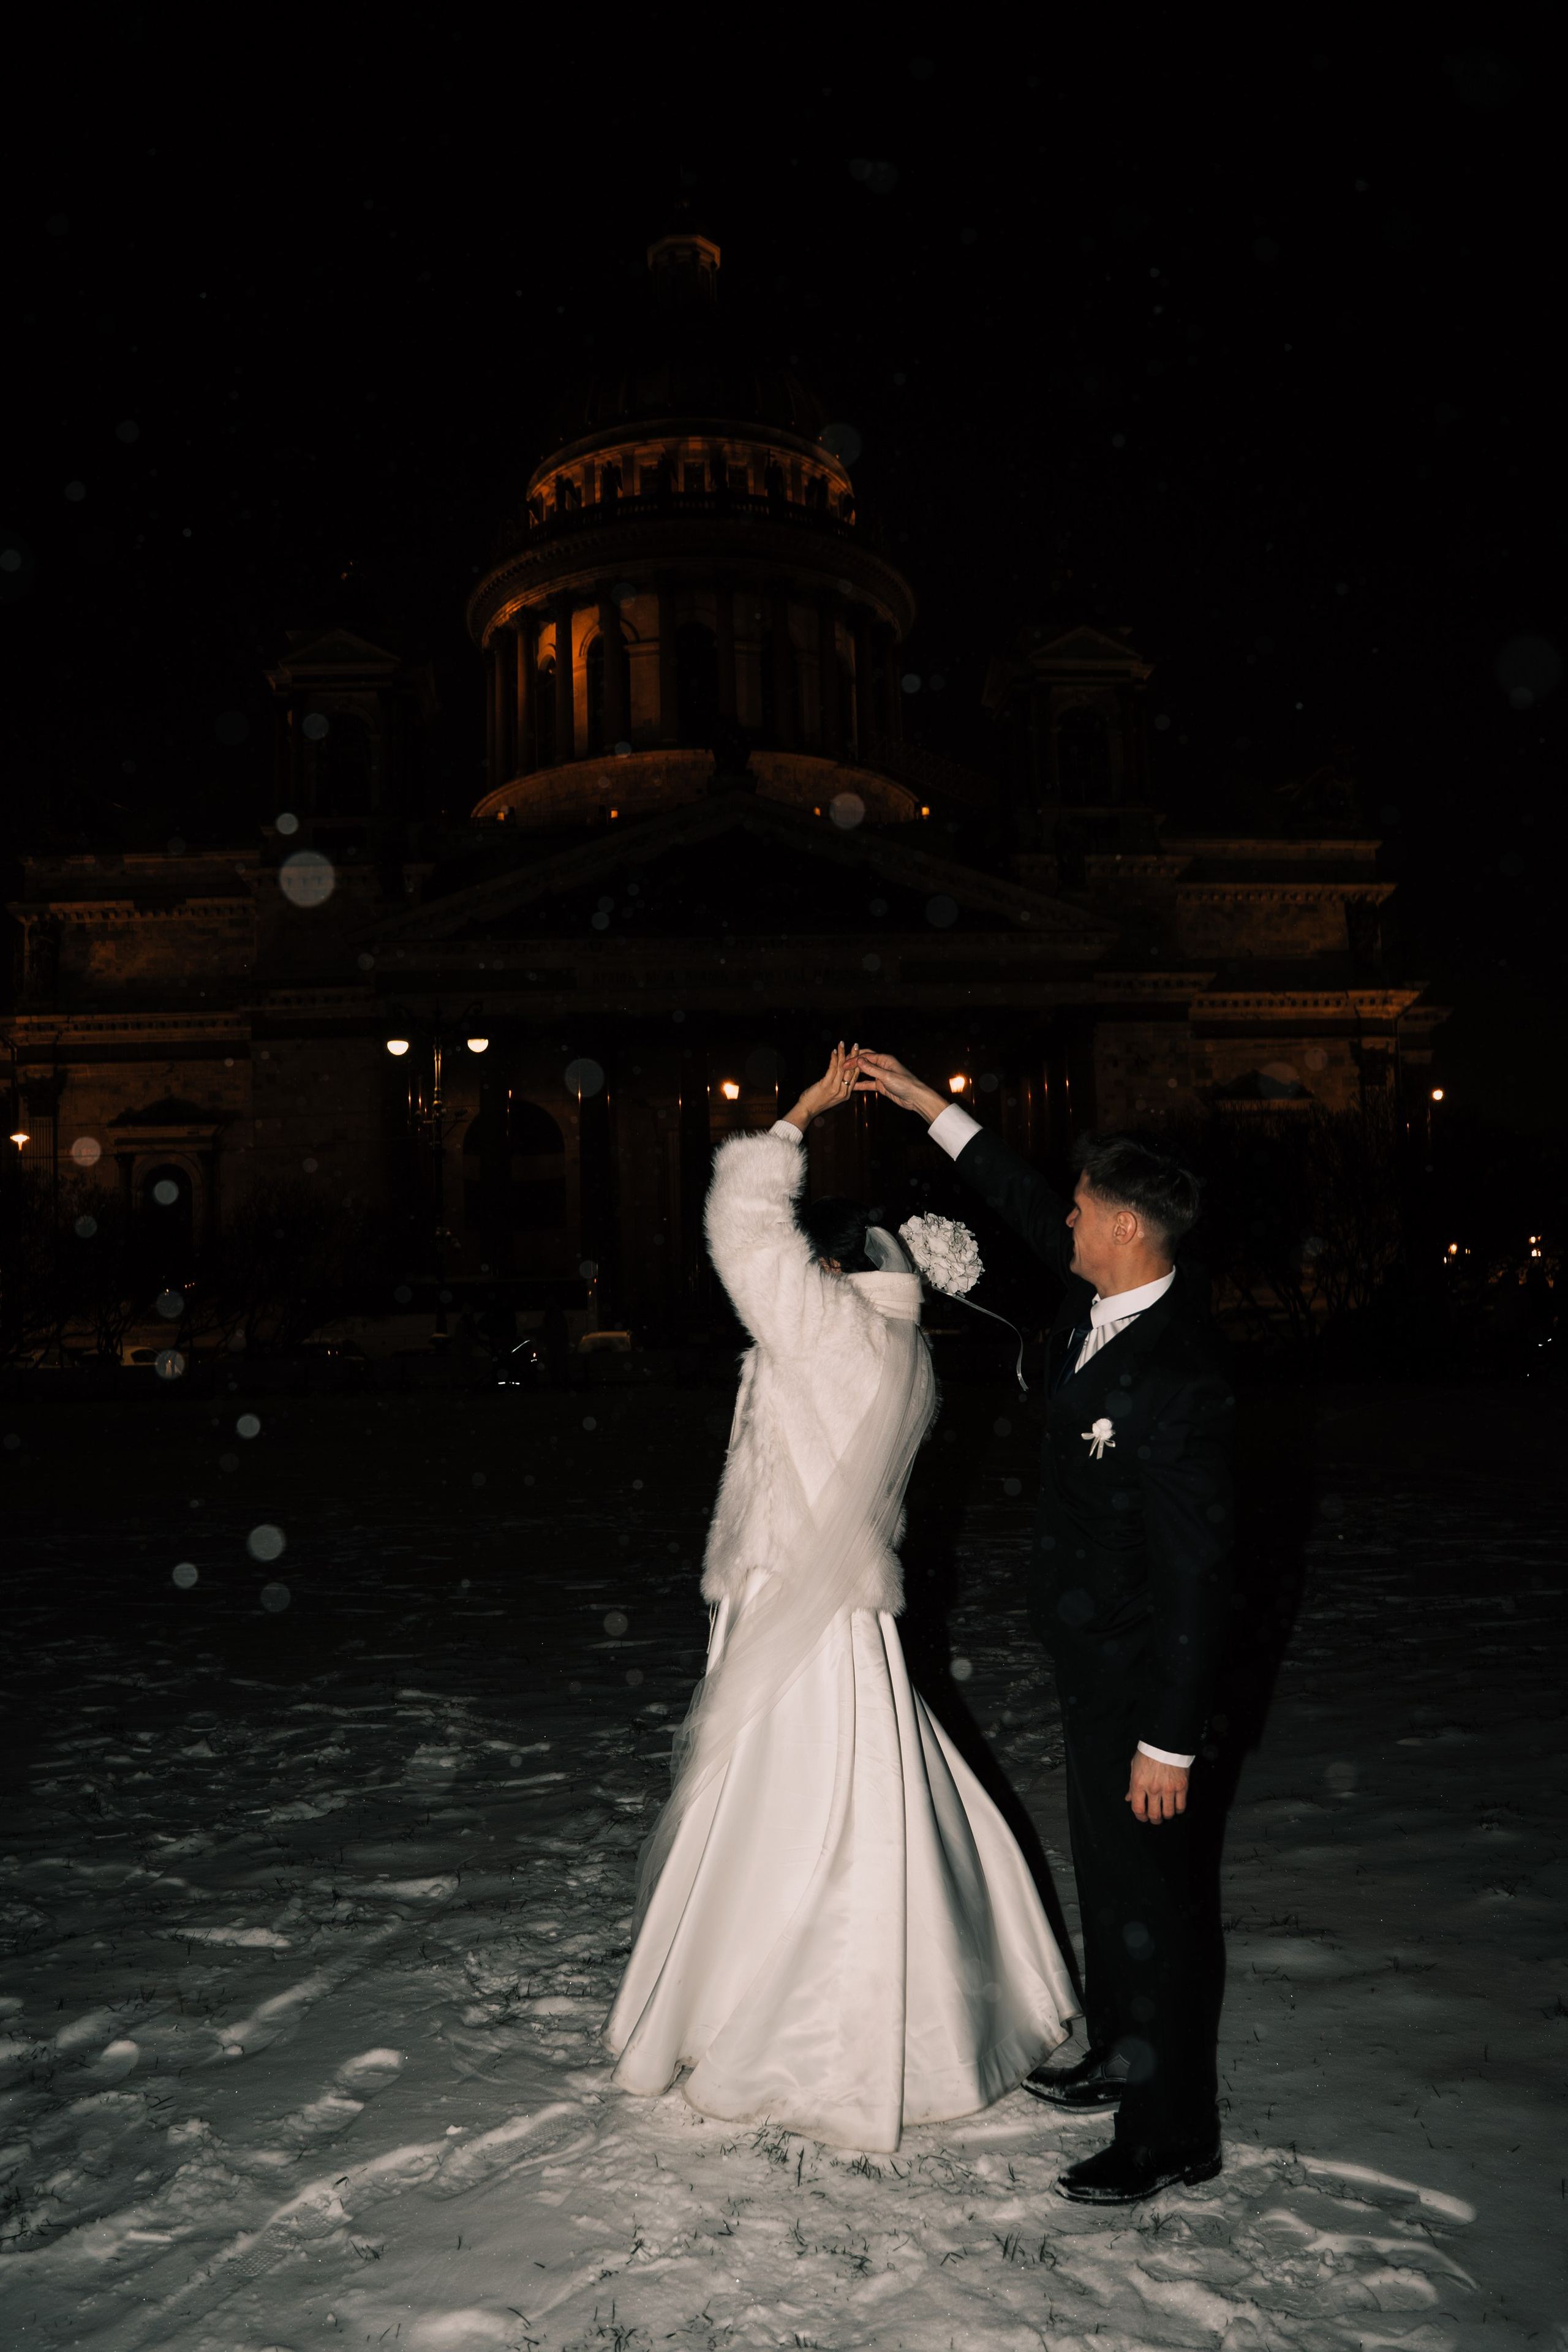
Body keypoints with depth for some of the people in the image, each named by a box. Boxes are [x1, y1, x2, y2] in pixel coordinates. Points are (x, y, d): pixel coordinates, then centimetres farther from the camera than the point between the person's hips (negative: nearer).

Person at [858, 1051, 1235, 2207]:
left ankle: (1174, 2130, 23)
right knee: (1106, 1860, 23)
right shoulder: (1101, 1293, -4)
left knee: (1150, 1881, 5)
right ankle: (1122, 2058, 43)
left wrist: (1170, 1739, -22)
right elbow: (1028, 1205, 15)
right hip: (1095, 1645, 10)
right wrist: (926, 1103, 18)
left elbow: (1197, 1567, -27)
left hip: (1141, 1658, -9)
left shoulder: (1179, 1377, -30)